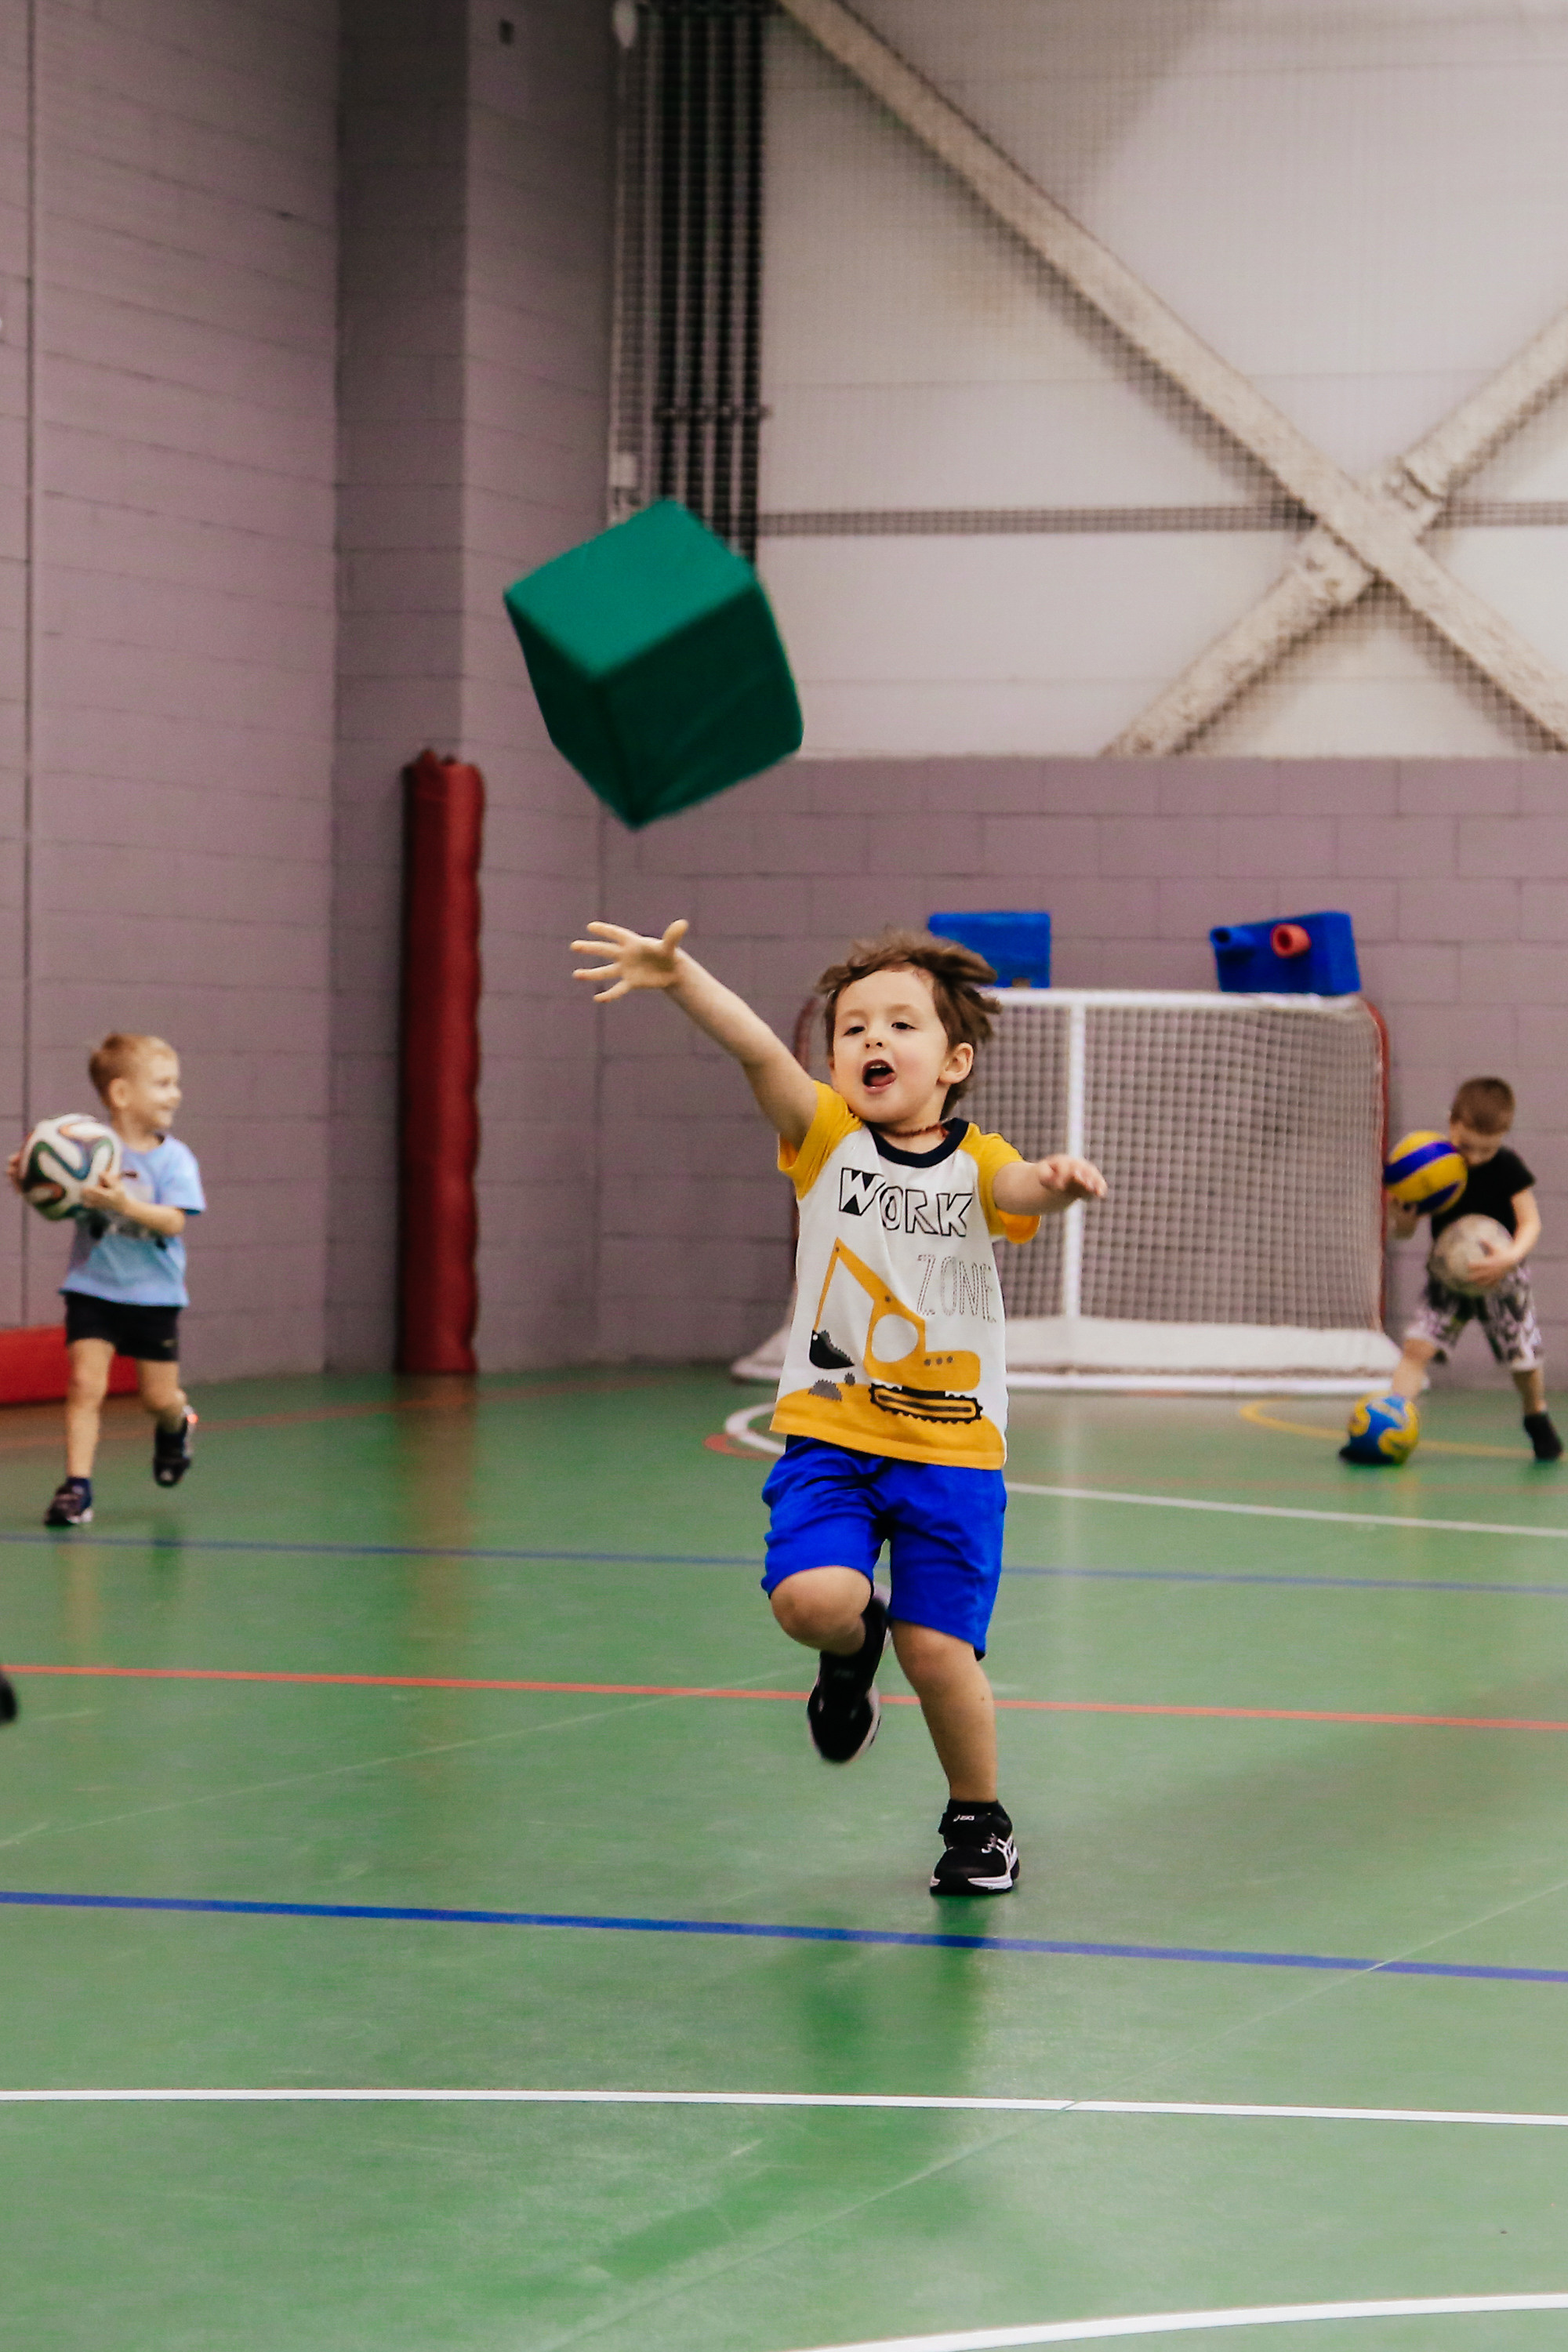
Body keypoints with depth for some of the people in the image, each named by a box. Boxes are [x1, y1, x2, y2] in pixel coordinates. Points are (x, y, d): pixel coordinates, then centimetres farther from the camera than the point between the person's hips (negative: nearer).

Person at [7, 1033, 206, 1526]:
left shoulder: (174, 1159, -6)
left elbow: (173, 1222, -17)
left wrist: (125, 1204, -33)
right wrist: (25, 1180, -24)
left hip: (154, 1294, 1)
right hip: (92, 1287, -1)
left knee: (160, 1397, 8)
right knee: (86, 1384, -13)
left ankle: (175, 1427, 44)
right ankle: (77, 1486, -8)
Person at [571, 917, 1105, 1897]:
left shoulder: (979, 1165, -2)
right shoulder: (827, 1137, -1)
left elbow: (1023, 1190, -25)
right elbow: (761, 1051, -18)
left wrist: (1058, 1184, -50)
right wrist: (681, 977, -35)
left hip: (952, 1448, -1)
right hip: (831, 1436, 1)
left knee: (939, 1651, -6)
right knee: (813, 1599, -23)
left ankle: (979, 1821, 21)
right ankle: (854, 1647, 16)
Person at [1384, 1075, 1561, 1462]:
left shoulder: (1508, 1168, -16)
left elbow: (1530, 1222, -15)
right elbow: (1403, 1232, -6)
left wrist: (1510, 1258, -34)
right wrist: (1401, 1220, -31)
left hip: (1500, 1278, -1)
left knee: (1524, 1359, 7)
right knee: (1418, 1344, -18)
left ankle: (1537, 1420, 37)